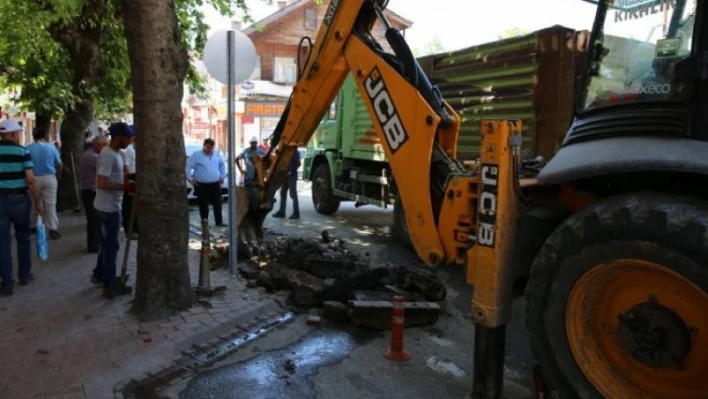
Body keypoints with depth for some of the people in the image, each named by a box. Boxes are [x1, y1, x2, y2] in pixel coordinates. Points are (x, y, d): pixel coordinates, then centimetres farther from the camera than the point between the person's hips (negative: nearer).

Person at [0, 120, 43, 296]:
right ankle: (24, 275, 27)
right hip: (19, 199, -1)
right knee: (23, 238, 17)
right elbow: (30, 180, -12)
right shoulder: (22, 151, -7)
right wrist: (37, 202, -5)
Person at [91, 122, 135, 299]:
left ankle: (99, 274, 36)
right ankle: (109, 285, 9)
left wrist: (126, 184, 7)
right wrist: (125, 186, -23)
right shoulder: (108, 155, -22)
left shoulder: (114, 153, 10)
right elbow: (102, 183, -29)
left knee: (107, 243, 21)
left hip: (110, 206, 10)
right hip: (109, 208, -10)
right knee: (111, 246, -1)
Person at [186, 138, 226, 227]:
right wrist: (191, 179, -10)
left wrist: (222, 176, 15)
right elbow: (188, 167, -7)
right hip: (202, 185, -4)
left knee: (217, 203, 8)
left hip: (215, 184, 4)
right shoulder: (196, 155, -6)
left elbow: (222, 164, 22)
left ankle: (219, 221, 20)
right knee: (203, 204, 1)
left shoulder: (216, 154, 8)